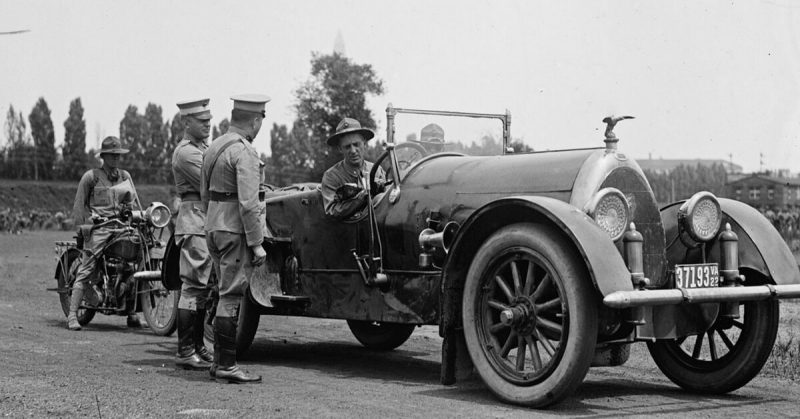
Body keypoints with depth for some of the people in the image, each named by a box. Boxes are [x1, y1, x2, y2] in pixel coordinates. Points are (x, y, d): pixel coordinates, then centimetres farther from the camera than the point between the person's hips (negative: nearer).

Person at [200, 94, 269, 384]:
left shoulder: (213, 147, 14)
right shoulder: (244, 152, -15)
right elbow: (247, 202, -20)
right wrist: (257, 243, -18)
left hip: (213, 227, 9)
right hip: (236, 231, -9)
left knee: (227, 294, 15)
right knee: (231, 296, -6)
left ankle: (219, 361, 19)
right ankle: (226, 365, -3)